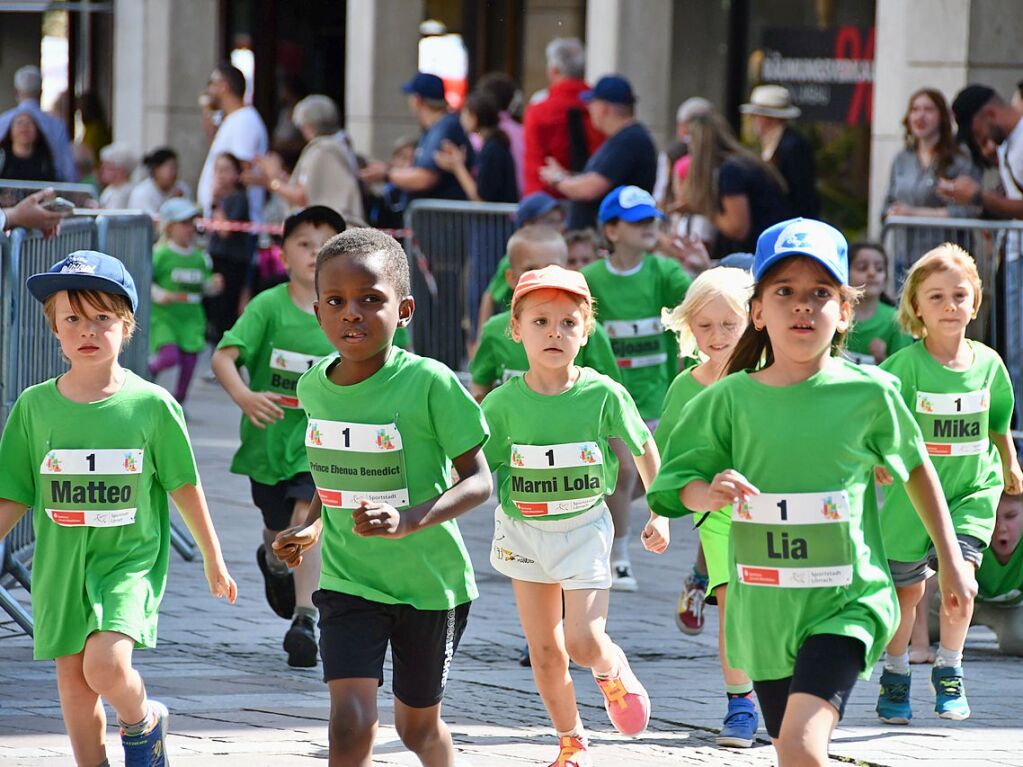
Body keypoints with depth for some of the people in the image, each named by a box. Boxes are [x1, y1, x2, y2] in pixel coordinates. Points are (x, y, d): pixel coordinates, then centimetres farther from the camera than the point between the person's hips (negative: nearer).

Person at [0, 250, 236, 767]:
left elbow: (184, 486, 4)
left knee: (106, 666, -19)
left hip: (130, 560, -3)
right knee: (74, 683, 7)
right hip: (61, 565, 3)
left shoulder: (151, 405, -5)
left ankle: (144, 723, 13)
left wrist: (214, 560, 11)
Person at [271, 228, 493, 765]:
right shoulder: (314, 385, -2)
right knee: (351, 722, -15)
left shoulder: (429, 383, -18)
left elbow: (478, 481, -16)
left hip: (428, 580, -2)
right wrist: (312, 527, 1)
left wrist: (410, 520, -30)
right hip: (347, 580, 3)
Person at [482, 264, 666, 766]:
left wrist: (658, 514, 6)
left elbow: (644, 448, 2)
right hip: (524, 532, 2)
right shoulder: (504, 403, -10)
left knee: (583, 641, -15)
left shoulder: (603, 394, -13)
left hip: (584, 529, -2)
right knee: (544, 652, 8)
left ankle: (615, 673, 21)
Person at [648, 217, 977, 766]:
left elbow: (918, 471, 9)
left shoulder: (870, 393, -6)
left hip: (846, 603, -3)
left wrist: (952, 563, 15)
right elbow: (678, 485, 1)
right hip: (764, 612, 3)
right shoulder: (731, 399, -3)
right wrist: (710, 491, -22)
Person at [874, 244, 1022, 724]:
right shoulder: (905, 365, -14)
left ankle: (949, 671, 1)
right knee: (906, 587, 9)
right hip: (912, 491, -1)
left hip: (972, 490, 1)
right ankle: (896, 675, 31)